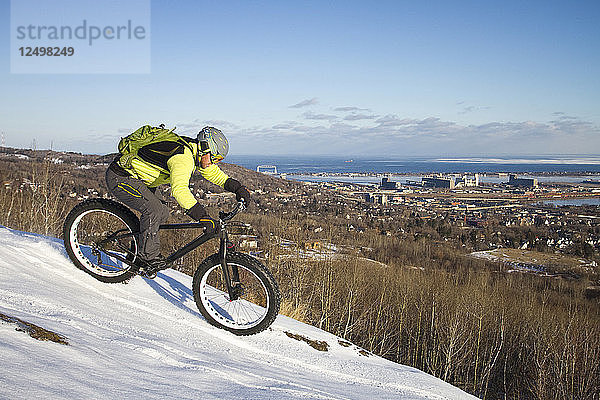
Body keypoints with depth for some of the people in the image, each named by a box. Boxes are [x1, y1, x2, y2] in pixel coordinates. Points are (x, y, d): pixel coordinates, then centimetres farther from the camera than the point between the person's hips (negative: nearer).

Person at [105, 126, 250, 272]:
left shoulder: (194, 149, 1)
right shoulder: (183, 157, -30)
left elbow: (214, 173, 13)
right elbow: (179, 189, -45)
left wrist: (237, 187, 1)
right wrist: (203, 217, -49)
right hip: (119, 178, -10)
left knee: (163, 213, 7)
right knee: (154, 210, -23)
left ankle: (142, 247, 23)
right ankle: (149, 257, -8)